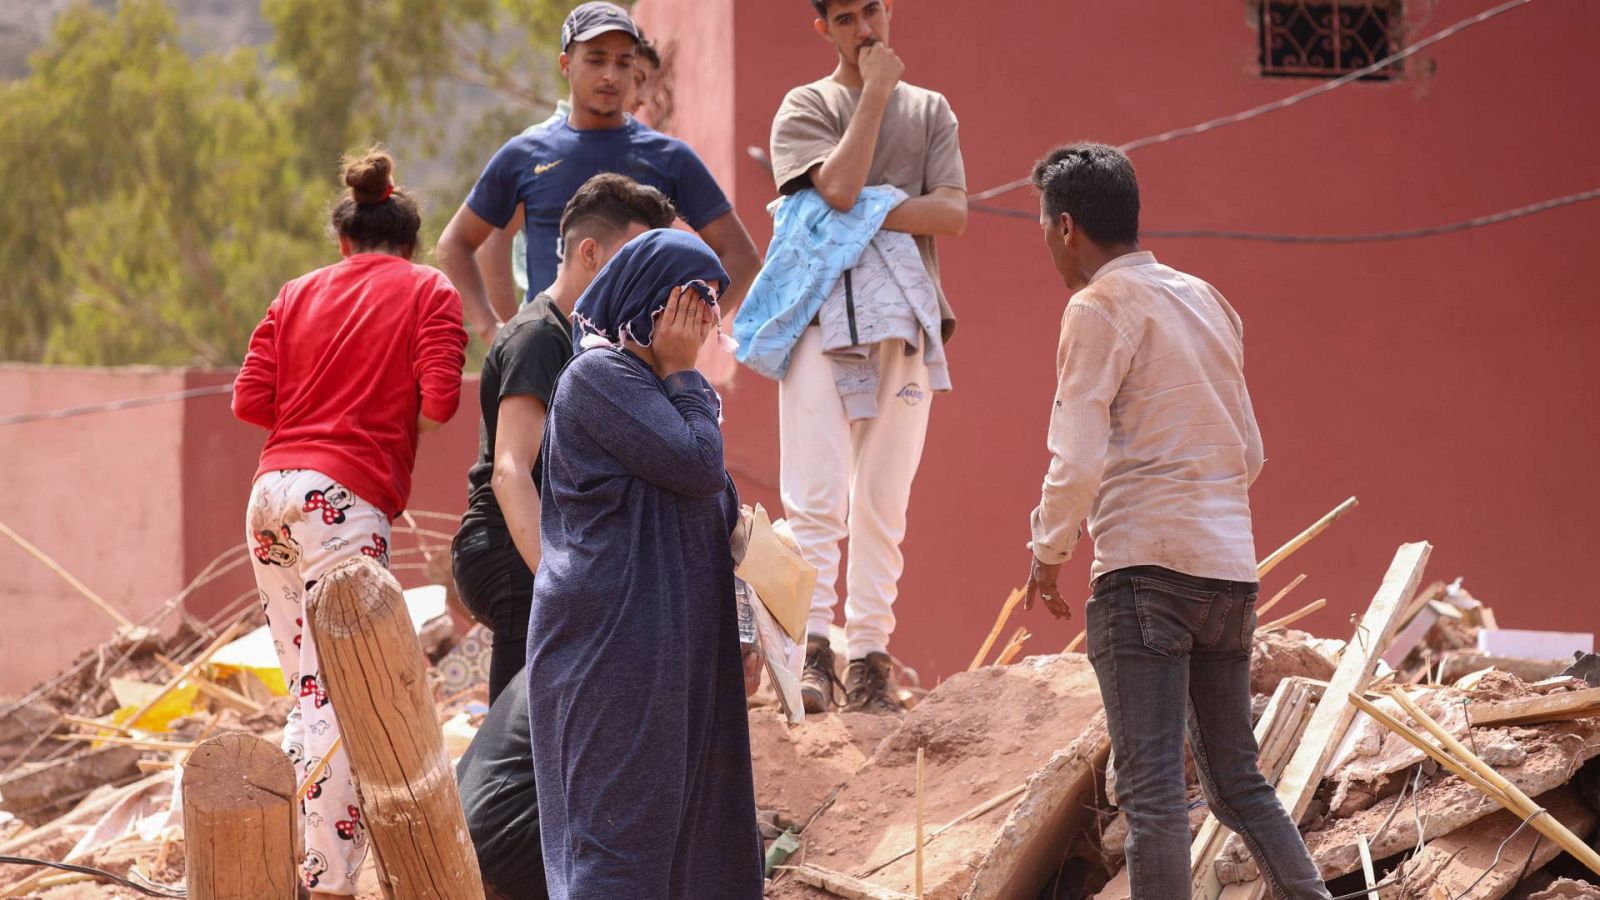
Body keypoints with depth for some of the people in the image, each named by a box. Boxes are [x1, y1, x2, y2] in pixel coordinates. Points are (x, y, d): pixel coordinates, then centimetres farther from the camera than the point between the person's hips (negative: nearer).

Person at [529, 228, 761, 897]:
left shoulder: (650, 378, 19)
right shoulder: (598, 376, -12)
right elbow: (697, 465, -18)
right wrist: (683, 373, -9)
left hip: (669, 635, 10)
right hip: (615, 636, -10)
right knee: (623, 818, -9)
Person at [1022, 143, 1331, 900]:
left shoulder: (1100, 307, -6)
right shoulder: (1206, 300, 17)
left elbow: (1076, 461, -12)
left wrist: (1048, 552, 2)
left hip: (1146, 567, -7)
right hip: (1231, 567, 8)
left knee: (1150, 788, -8)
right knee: (1238, 781, 14)